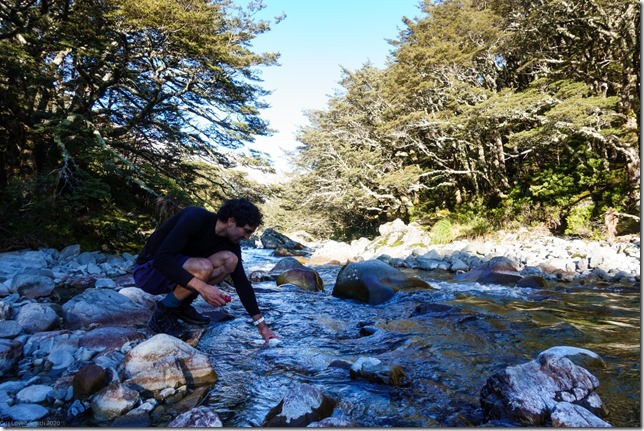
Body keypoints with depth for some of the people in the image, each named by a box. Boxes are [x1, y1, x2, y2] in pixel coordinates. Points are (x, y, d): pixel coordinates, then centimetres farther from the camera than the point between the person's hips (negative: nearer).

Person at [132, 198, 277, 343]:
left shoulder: (230, 242, -5)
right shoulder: (195, 218, -26)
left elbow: (241, 281, -2)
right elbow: (162, 258, -35)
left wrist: (261, 324, -5)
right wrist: (202, 286, -41)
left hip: (178, 270, 7)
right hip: (148, 270, -7)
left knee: (230, 260, -12)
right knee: (203, 268, -33)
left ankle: (182, 306, 1)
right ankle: (162, 315, -10)